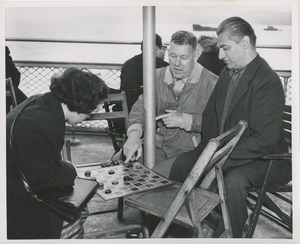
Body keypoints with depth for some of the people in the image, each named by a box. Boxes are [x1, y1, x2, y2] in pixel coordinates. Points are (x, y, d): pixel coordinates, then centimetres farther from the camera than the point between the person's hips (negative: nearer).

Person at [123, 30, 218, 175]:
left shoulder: (211, 83, -7)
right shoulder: (157, 77, 8)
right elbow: (141, 106, -3)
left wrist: (185, 120, -19)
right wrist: (134, 134, -22)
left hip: (190, 149, -5)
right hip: (159, 144, 5)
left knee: (158, 174, -29)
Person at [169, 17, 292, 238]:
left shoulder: (268, 81, -22)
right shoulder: (227, 73, 6)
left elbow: (263, 140, -28)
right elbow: (209, 114, 14)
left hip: (264, 158, -8)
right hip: (224, 149, 8)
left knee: (234, 181, -35)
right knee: (182, 163, -2)